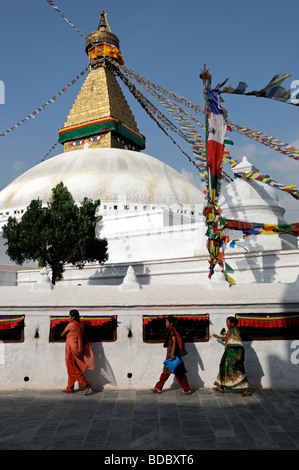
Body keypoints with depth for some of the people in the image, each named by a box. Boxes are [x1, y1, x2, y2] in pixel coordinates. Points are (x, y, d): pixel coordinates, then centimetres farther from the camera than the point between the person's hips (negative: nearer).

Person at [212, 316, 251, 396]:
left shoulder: (235, 330, -15)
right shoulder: (229, 331, 11)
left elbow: (239, 343, -20)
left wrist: (240, 354, -26)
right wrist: (219, 337, 40)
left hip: (234, 353, -10)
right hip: (229, 353, 10)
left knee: (237, 371, -8)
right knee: (224, 368, 14)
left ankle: (246, 390, -4)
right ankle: (221, 387, 24)